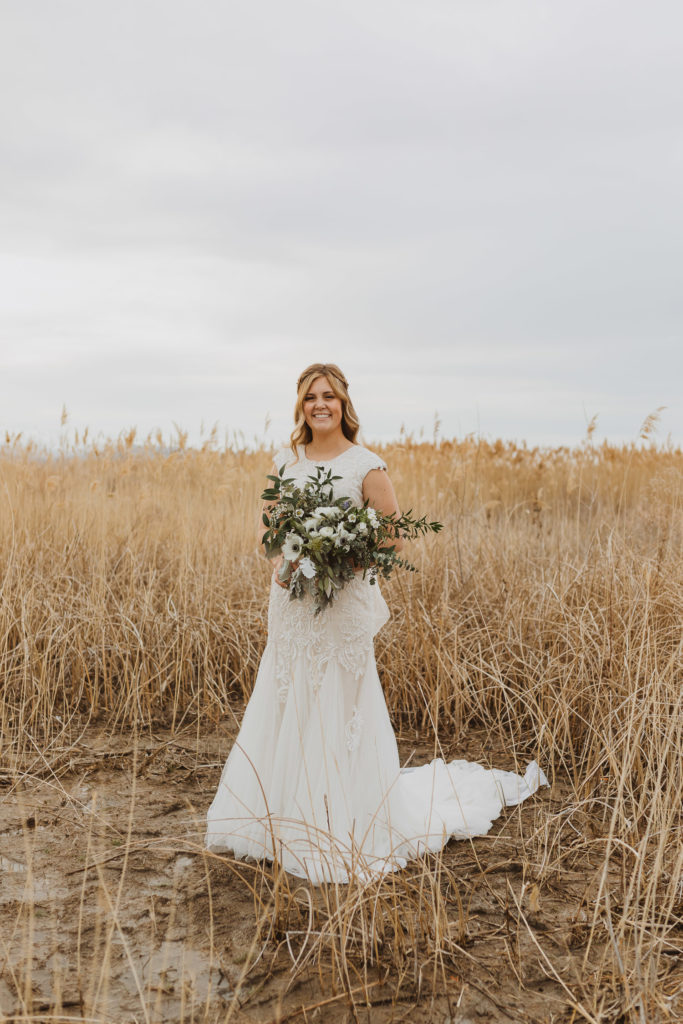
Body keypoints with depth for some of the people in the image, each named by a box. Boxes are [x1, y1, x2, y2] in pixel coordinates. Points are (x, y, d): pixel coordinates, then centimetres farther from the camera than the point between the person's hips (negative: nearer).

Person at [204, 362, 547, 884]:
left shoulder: (365, 465, -6)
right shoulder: (287, 461, 8)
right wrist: (280, 561, -5)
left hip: (343, 603, -5)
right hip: (291, 602, 5)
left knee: (339, 715, 1)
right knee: (284, 710, 11)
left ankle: (348, 827, 18)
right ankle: (286, 816, 29)